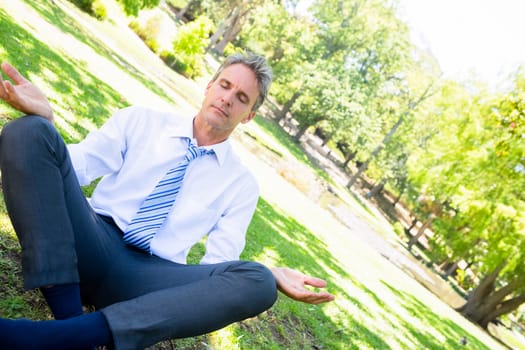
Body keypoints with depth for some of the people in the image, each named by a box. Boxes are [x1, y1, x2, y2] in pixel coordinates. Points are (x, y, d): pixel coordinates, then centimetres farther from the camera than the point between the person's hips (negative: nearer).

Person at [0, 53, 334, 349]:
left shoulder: (241, 183, 10)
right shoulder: (142, 119, 12)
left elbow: (220, 265, 2)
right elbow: (76, 165, 3)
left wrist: (272, 276, -18)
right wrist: (45, 118, -17)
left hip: (151, 276, 0)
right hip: (90, 246, 1)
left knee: (257, 282, -28)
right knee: (27, 131, -19)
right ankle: (69, 313, -27)